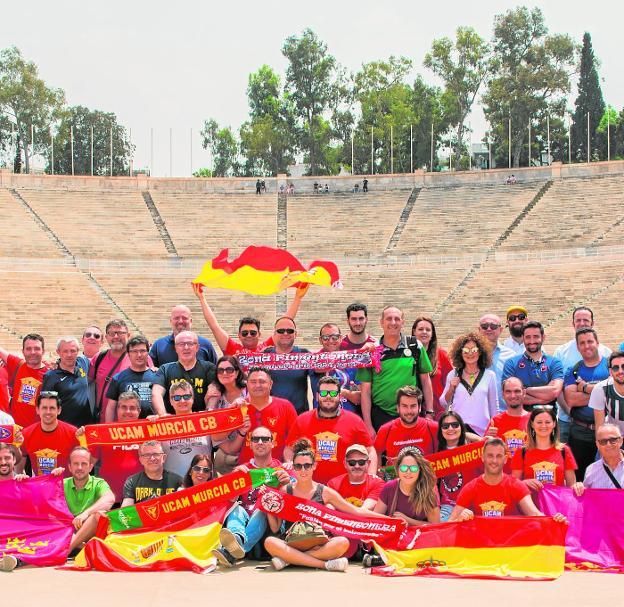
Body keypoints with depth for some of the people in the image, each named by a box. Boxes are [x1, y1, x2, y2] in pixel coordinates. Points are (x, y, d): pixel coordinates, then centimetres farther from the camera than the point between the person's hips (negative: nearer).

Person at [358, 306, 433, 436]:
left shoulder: (416, 346, 5)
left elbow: (425, 381, 9)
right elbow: (365, 391, 2)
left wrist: (429, 413, 3)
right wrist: (368, 425, -3)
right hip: (381, 416, 0)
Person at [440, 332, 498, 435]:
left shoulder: (489, 375, 6)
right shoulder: (453, 375, 8)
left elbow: (494, 407, 12)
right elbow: (444, 403, 13)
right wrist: (451, 389, -2)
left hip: (481, 430, 0)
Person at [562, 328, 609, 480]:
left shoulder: (610, 365, 3)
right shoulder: (573, 371, 8)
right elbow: (571, 400, -8)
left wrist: (585, 387, -9)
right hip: (580, 432, 2)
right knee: (579, 477, 10)